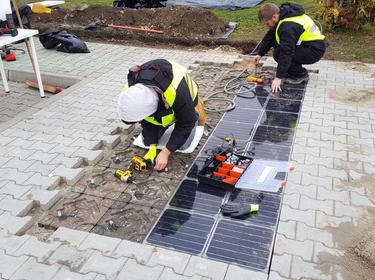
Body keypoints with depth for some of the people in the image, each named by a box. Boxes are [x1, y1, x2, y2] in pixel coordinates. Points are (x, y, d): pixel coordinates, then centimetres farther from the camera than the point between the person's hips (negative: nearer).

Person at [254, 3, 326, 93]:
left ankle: (301, 75, -4)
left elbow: (286, 53, -32)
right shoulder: (282, 16, -1)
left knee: (279, 54, -21)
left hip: (315, 49, -10)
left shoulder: (288, 27, -29)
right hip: (306, 44, 10)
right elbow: (269, 36, 10)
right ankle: (291, 71, 10)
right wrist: (260, 54, 13)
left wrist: (279, 77, -31)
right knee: (276, 42, 5)